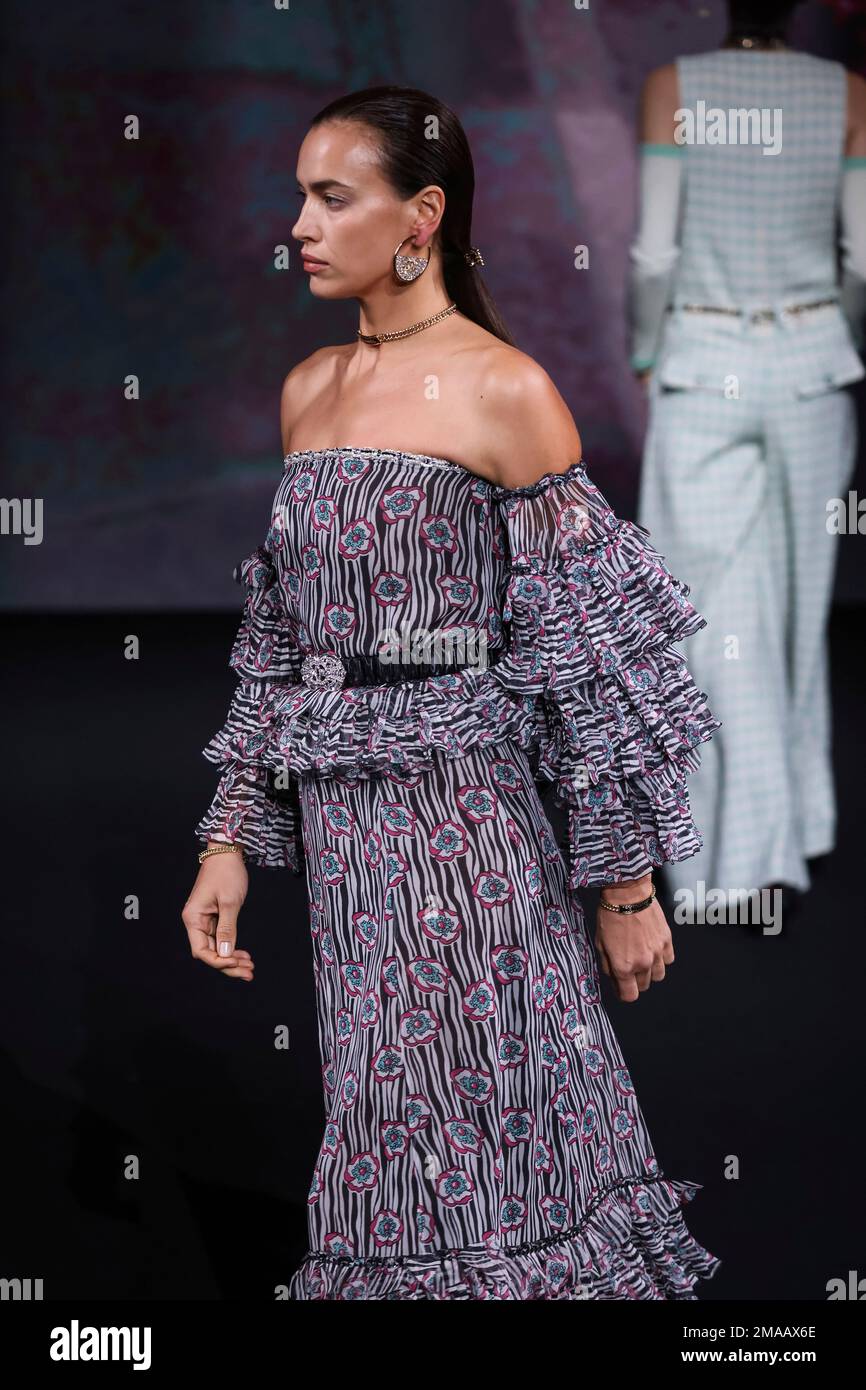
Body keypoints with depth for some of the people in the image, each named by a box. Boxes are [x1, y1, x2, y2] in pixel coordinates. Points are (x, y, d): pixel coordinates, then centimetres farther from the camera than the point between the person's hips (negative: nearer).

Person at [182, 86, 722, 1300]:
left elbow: (594, 651, -8)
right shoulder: (308, 391, 13)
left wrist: (627, 885, -8)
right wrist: (231, 839, 11)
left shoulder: (504, 393, -8)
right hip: (342, 832, 6)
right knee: (401, 1176, 11)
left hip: (466, 830, -6)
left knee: (481, 1195, -3)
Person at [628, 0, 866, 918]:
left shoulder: (673, 86, -7)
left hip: (703, 369, -2)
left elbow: (656, 251, -9)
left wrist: (644, 359, 6)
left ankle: (757, 859, -8)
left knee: (723, 621, 0)